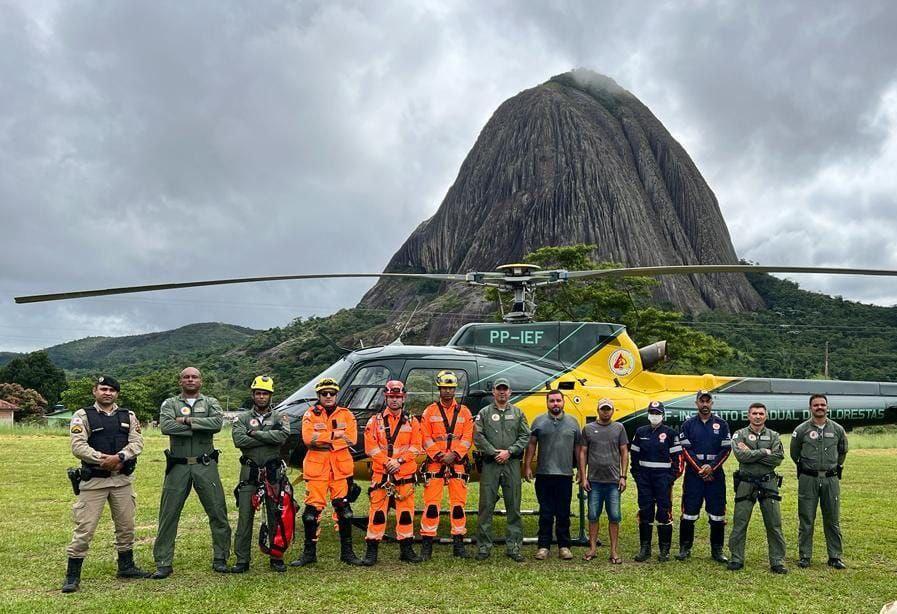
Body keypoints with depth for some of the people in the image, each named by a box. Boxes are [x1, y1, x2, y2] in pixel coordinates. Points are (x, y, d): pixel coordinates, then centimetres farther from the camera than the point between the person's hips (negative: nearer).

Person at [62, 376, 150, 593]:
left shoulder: (128, 416, 9)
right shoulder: (83, 416, -1)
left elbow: (137, 442, -1)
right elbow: (78, 446, -12)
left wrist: (119, 457, -18)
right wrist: (103, 458, -22)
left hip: (123, 479, 4)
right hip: (93, 480, -4)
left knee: (126, 525, 12)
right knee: (84, 528, -4)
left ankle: (126, 566, 28)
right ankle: (72, 575, 6)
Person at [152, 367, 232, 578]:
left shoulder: (210, 402, 8)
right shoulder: (170, 404, 7)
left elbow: (217, 423, -12)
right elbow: (165, 426, -13)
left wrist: (187, 420, -13)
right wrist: (199, 426, -13)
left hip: (206, 466, 0)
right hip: (178, 467, 0)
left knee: (218, 512, 3)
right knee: (168, 515, 3)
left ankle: (220, 559, 15)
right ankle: (163, 564, 12)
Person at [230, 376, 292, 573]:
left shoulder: (279, 417, 6)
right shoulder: (242, 418, 7)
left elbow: (283, 435, -16)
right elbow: (238, 440, -13)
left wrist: (255, 433, -12)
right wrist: (268, 438, -12)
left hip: (273, 473, 0)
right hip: (249, 474, 0)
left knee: (276, 517, 5)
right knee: (245, 517, 1)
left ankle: (276, 558, 16)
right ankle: (242, 560, 8)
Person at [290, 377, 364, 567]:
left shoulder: (346, 415, 9)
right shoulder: (310, 415, 5)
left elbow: (351, 439, -6)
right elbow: (308, 438, -13)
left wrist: (323, 440, -11)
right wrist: (336, 435, -15)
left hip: (341, 468, 1)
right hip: (316, 468, -1)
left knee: (343, 509, 5)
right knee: (312, 509, -2)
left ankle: (347, 552, 17)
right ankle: (309, 553, 12)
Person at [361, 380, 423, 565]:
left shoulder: (412, 422, 10)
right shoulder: (375, 421, 8)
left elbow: (415, 447, 1)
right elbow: (370, 447, -1)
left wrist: (399, 461, -12)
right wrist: (387, 462, -13)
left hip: (405, 473, 1)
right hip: (380, 473, -1)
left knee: (405, 511, 4)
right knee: (377, 510, -3)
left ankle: (406, 549, 14)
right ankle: (372, 550, 4)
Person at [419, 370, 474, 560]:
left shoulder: (464, 412, 9)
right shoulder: (430, 411, 6)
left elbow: (467, 437, 2)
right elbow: (425, 437, 0)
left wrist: (454, 454, -11)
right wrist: (438, 454, -13)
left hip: (458, 464, 1)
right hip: (435, 464, -1)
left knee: (458, 503, 4)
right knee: (431, 503, -4)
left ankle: (458, 543, 13)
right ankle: (427, 544, 2)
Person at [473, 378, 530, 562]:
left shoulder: (518, 413, 11)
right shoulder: (484, 413, 7)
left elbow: (525, 436, 4)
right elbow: (478, 436, -2)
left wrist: (509, 451, -8)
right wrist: (494, 452, -11)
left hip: (512, 464, 1)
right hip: (490, 464, -1)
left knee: (513, 506, 4)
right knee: (486, 506, 0)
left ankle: (513, 546, 11)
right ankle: (484, 546, 7)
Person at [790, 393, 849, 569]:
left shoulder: (837, 429, 4)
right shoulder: (801, 430, -1)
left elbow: (842, 451, 21)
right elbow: (794, 454, 12)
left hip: (831, 479, 2)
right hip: (808, 480, -1)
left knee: (833, 520, 6)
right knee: (806, 520, 2)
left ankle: (835, 557, 15)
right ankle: (805, 556, 10)